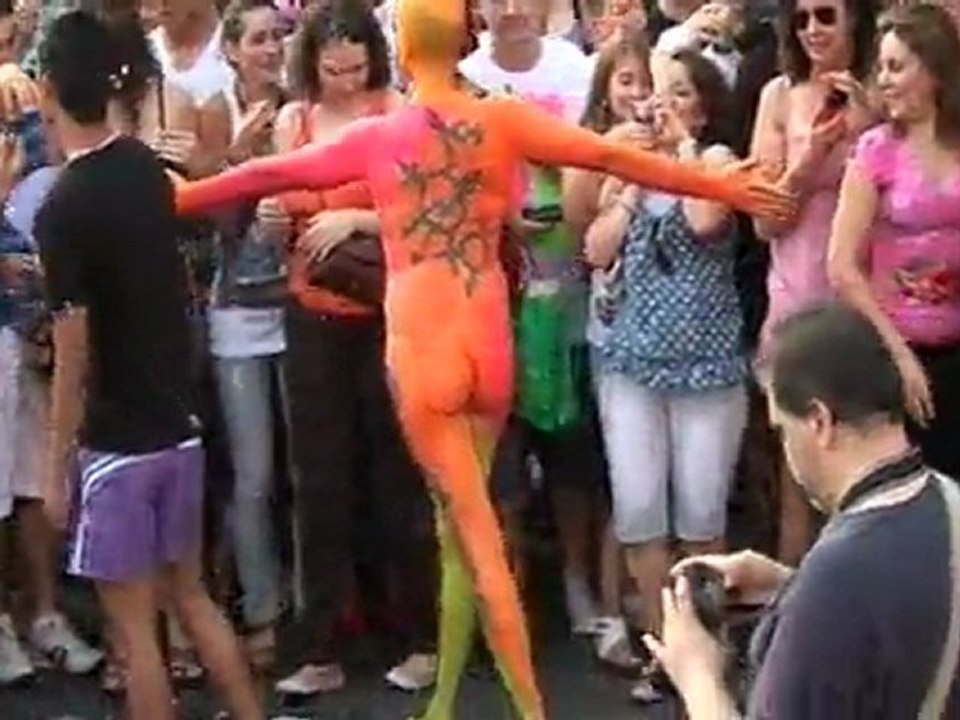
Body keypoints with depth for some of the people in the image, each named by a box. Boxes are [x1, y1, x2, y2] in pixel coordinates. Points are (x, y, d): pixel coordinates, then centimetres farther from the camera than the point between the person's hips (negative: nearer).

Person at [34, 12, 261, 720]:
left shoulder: (64, 209, -19)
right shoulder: (146, 167, 2)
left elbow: (73, 356, -17)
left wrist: (56, 464, -8)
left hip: (116, 442, -7)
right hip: (178, 426, 7)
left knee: (134, 622, 4)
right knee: (191, 594, 19)